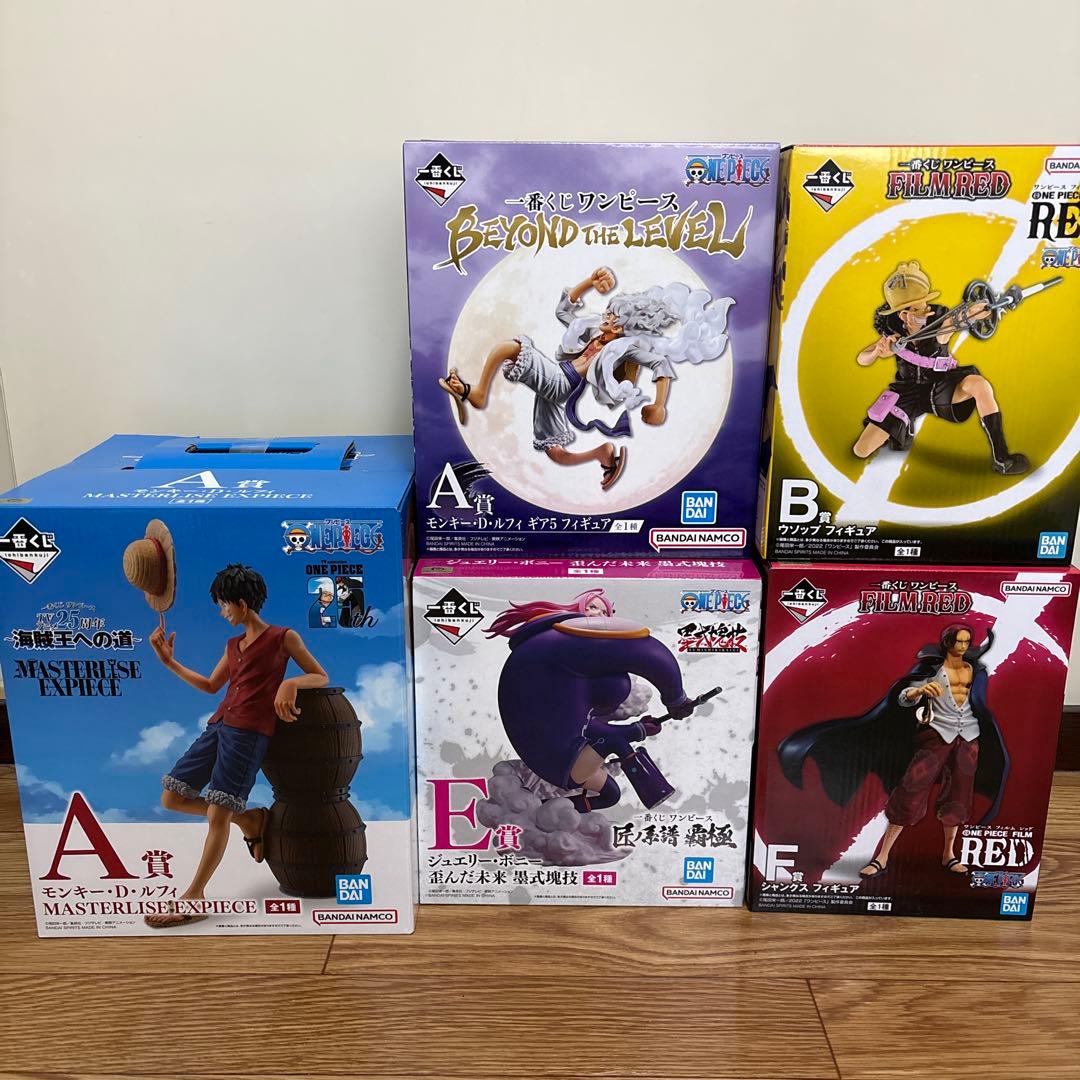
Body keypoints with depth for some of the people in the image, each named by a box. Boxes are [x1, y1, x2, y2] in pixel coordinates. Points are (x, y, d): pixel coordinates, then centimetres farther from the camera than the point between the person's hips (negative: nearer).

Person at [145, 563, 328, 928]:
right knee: (172, 798, 5)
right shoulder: (233, 645, 21)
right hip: (218, 726, 8)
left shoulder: (283, 637, 2)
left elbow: (321, 677, 3)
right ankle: (251, 820, 17)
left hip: (250, 733, -8)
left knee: (217, 814, -11)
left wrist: (290, 682, -17)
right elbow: (210, 685, 28)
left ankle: (193, 897, -1)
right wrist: (169, 661, 21)